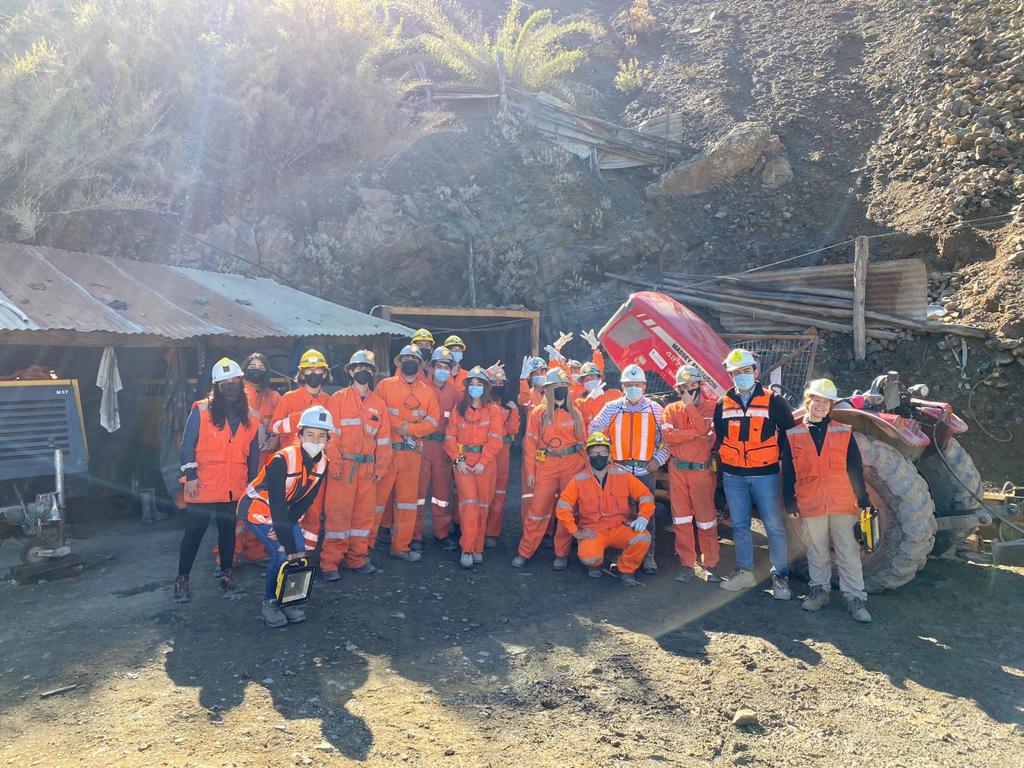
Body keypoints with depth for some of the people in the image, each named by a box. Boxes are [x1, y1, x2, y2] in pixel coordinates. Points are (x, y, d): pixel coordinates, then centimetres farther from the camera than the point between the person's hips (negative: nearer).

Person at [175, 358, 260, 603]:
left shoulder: (250, 417, 7)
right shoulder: (201, 410, -5)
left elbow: (253, 452, 13)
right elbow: (187, 445, -6)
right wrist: (190, 476, -11)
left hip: (234, 488, 4)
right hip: (203, 487, -4)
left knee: (228, 530, 14)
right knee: (194, 532, 3)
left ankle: (226, 574, 28)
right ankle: (182, 579, 14)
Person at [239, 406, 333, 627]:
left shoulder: (322, 463, -12)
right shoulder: (282, 460, -32)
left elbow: (306, 501, -5)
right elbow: (277, 505, -32)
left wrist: (286, 525, -18)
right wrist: (287, 545, -31)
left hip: (284, 512, 7)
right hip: (257, 509, -6)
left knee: (300, 550, -5)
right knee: (281, 553, -18)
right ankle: (269, 603, 1)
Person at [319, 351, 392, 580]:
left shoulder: (378, 404, 13)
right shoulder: (338, 399, 2)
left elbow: (384, 439, 14)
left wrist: (380, 468, 7)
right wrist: (334, 464, -12)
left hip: (368, 467, 4)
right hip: (343, 466, -4)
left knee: (365, 513, 8)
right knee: (338, 513, -5)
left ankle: (357, 559, 20)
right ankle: (330, 563, 2)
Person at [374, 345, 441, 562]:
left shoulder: (426, 391, 11)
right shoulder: (386, 385, 2)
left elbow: (433, 420, 1)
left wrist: (410, 428, -13)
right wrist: (401, 425, -16)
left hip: (412, 453, 4)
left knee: (408, 499, 8)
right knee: (378, 495, 0)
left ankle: (401, 546, 19)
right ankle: (367, 543, 12)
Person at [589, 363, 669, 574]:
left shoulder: (655, 409, 4)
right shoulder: (611, 408, 4)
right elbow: (594, 431, 11)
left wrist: (659, 458, -2)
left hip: (646, 470, 0)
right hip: (619, 469, 1)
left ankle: (648, 555, 14)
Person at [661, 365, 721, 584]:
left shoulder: (711, 406, 1)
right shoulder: (671, 409, 7)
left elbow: (703, 429, -17)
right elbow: (668, 435, -10)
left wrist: (690, 404, -12)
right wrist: (695, 434, -15)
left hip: (702, 470, -2)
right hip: (677, 470, 3)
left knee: (706, 518, 2)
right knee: (681, 518, 7)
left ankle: (710, 564, 15)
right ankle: (686, 564, 17)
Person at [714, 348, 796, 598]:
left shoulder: (772, 401, -3)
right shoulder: (723, 404, 6)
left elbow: (789, 431, 4)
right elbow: (718, 436, 16)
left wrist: (778, 455, 4)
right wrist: (722, 459, 10)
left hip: (765, 475, -3)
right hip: (733, 476, 3)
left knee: (774, 526, 0)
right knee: (739, 525, 11)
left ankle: (780, 575, 11)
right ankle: (744, 571, 23)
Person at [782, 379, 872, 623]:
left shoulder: (844, 433, 4)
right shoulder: (793, 435, 3)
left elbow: (856, 469, 6)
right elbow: (788, 473, 5)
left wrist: (863, 499, 3)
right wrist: (790, 502, 2)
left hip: (843, 504, 0)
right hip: (810, 506, 0)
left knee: (848, 553, 4)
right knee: (817, 553, 13)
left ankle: (855, 597, 13)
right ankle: (820, 589, 26)